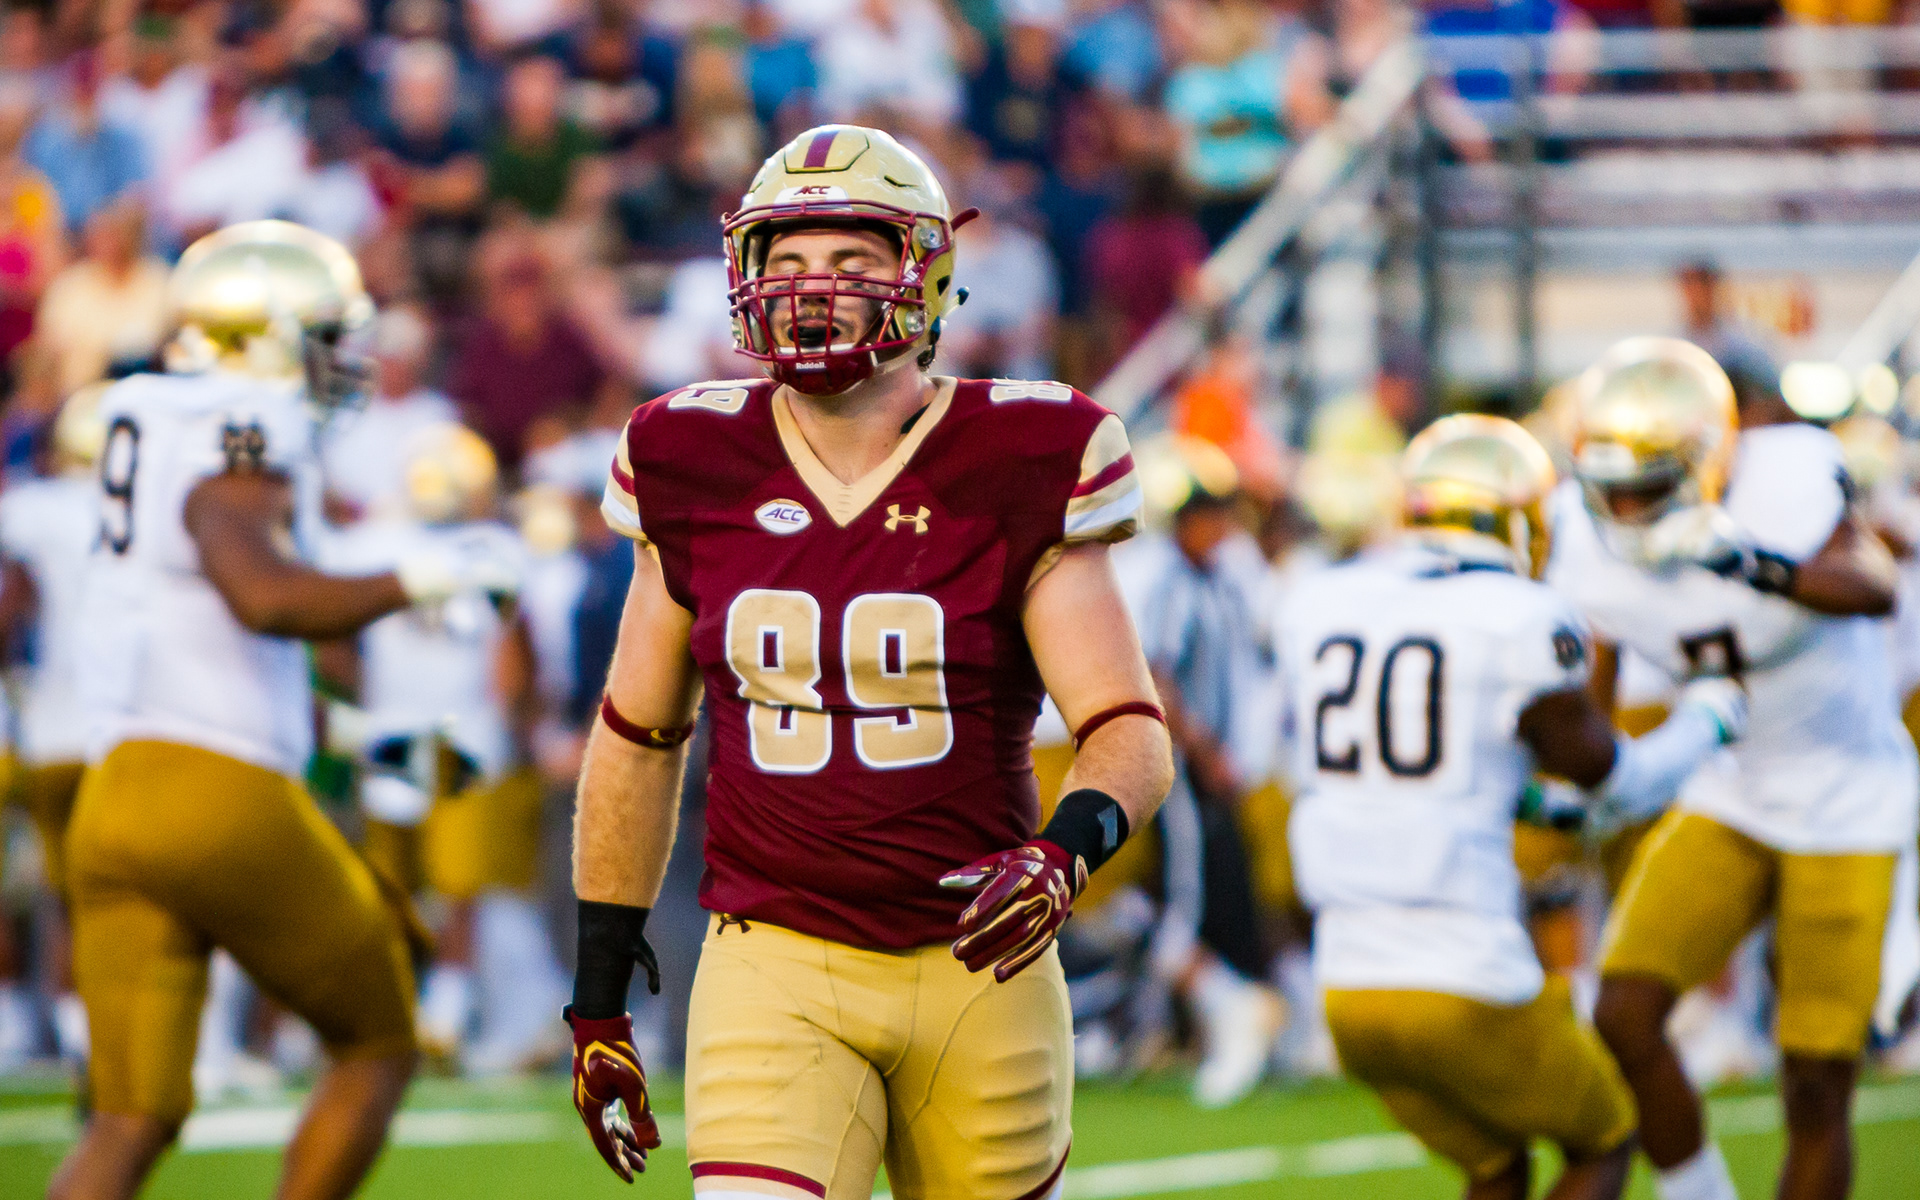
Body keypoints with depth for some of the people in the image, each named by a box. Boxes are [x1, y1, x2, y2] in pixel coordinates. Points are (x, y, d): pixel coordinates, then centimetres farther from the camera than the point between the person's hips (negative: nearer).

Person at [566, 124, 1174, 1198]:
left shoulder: (1015, 476, -5)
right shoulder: (699, 475, 3)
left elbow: (1132, 735, -7)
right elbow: (638, 737, 14)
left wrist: (1069, 849, -29)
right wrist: (598, 991, 16)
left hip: (976, 964, 0)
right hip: (774, 975, 0)